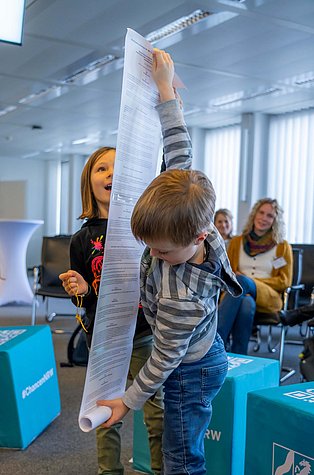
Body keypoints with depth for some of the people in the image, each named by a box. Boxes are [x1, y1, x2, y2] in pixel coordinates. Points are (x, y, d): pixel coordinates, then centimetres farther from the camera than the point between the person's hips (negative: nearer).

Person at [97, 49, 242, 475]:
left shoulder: (181, 300, -40)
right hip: (206, 355, 8)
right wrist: (165, 88, -6)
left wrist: (128, 401, -8)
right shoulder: (188, 208, -21)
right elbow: (180, 153, -9)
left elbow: (163, 360, -23)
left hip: (191, 375, -8)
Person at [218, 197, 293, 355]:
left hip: (268, 298, -1)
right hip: (237, 292, 1)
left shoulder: (283, 246, 11)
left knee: (241, 281, -37)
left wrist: (251, 281, -7)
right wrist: (238, 283, -9)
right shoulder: (236, 242, 18)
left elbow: (284, 281, 7)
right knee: (246, 304, -40)